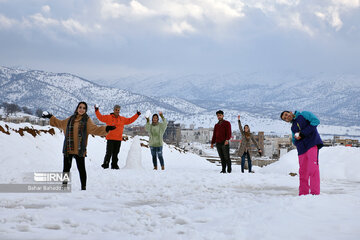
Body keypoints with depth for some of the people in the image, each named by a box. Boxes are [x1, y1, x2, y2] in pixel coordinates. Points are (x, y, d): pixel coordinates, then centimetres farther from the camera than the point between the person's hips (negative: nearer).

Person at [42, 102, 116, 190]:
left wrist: (106, 129, -23)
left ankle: (83, 187, 4)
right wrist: (51, 117, 32)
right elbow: (60, 123, 29)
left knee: (81, 169, -4)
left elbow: (95, 129, -9)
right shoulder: (70, 119, 13)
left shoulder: (87, 120, 2)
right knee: (66, 168, 8)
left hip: (79, 150, -4)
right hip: (68, 149, 4)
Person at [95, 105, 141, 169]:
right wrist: (97, 110, -8)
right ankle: (105, 165, -2)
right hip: (110, 139, -4)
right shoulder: (108, 117, 3)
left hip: (118, 139, 4)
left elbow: (130, 120, 24)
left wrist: (137, 115, 23)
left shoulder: (122, 119, 15)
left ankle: (114, 165, 14)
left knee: (115, 153, 7)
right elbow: (100, 117, 1)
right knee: (109, 153, -8)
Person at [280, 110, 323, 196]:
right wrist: (296, 138, -2)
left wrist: (303, 133, -10)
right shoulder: (293, 127, 24)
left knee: (313, 168, -15)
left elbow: (315, 121, -7)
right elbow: (294, 142, 24)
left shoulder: (303, 114, 7)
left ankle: (315, 193, -18)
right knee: (303, 172, 4)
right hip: (302, 149, 7)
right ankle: (303, 194, 9)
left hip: (312, 144, -7)